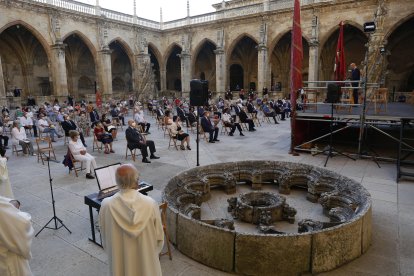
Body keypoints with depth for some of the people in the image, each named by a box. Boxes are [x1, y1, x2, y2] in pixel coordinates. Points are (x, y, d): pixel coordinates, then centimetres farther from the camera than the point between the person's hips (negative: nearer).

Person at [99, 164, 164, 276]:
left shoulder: (106, 205, -21)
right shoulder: (151, 204, -24)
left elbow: (105, 238, -6)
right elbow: (159, 237, -11)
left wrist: (112, 253, 13)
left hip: (120, 262, 1)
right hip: (146, 259, -1)